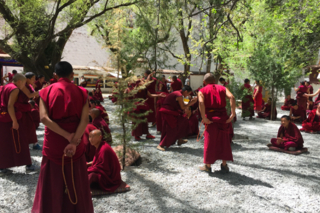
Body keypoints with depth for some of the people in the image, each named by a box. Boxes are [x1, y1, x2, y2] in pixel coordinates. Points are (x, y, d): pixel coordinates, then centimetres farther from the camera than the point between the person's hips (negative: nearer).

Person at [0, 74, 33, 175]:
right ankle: (28, 164, 11)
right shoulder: (15, 89, -11)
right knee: (19, 142, 2)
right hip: (10, 119, -8)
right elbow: (10, 106, -21)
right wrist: (14, 121, -22)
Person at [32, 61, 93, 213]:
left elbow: (44, 117, -15)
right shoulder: (81, 92, -1)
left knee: (52, 182, 13)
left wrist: (67, 136, -17)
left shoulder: (46, 91, -1)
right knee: (76, 182, 14)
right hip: (75, 144, 0)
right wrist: (74, 142, -20)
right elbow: (85, 119, -14)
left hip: (52, 144, 0)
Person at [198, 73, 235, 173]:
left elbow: (201, 103, -16)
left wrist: (204, 118, -17)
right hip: (223, 116, 2)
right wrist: (233, 113, -11)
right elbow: (232, 98, -8)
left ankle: (208, 166, 17)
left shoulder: (202, 91, 5)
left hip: (211, 117, -2)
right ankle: (224, 165, 18)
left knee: (210, 141, 8)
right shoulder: (223, 88, 11)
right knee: (224, 141, 13)